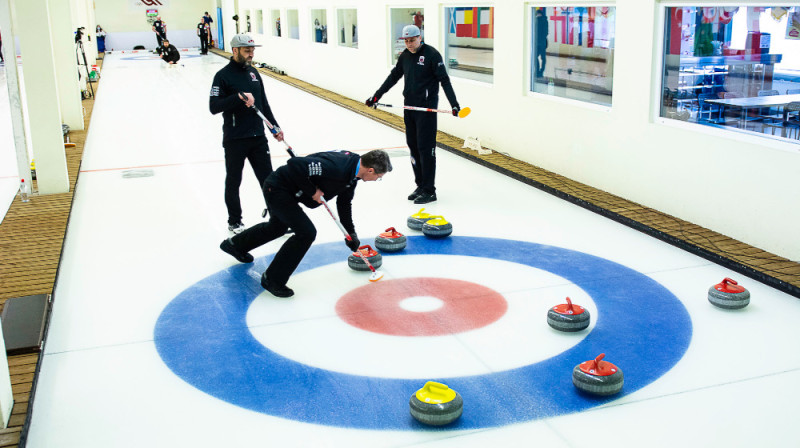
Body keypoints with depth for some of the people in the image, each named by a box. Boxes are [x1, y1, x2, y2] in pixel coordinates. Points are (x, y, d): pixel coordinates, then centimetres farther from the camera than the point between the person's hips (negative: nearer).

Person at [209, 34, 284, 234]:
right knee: (233, 182, 7)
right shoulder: (223, 75, -9)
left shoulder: (253, 72, 12)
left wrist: (275, 127, 17)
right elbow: (214, 106, -17)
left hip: (258, 136, 6)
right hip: (235, 140, -5)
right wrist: (239, 97, -26)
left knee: (268, 178, 8)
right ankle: (235, 222, 21)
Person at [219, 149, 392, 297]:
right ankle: (273, 279, -3)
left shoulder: (353, 167, -2)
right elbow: (295, 164, -36)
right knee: (306, 232, -17)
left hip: (287, 191, 10)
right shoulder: (336, 168, -33)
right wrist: (312, 190, -24)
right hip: (278, 189, -10)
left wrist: (351, 233, 12)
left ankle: (234, 245, 56)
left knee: (277, 226, 31)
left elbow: (344, 202, 12)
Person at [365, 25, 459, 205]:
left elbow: (444, 80, -14)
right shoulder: (405, 56, 11)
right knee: (413, 145, 9)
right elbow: (393, 77, 21)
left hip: (426, 107, -7)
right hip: (409, 106, 7)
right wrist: (376, 96, 20)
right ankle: (420, 185, 20)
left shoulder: (432, 54, -10)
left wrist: (454, 104, -23)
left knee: (426, 147, -8)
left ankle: (429, 191, -2)